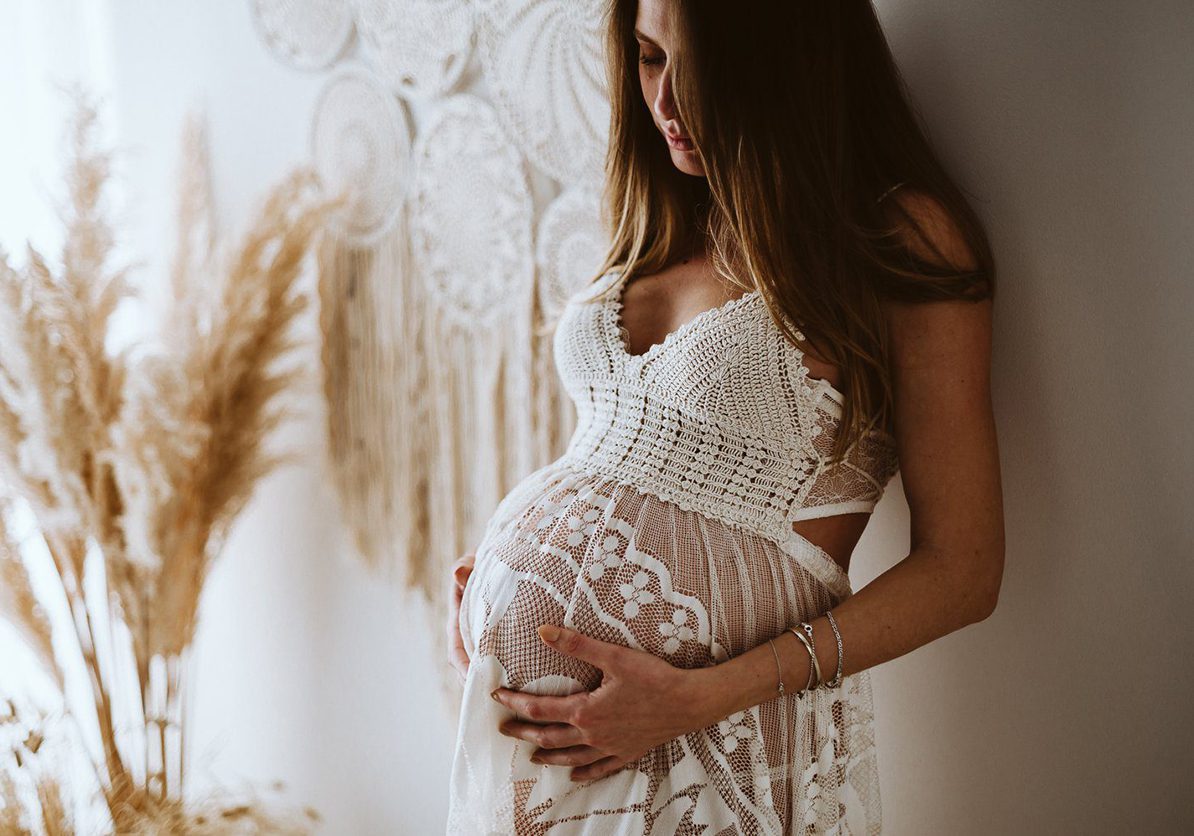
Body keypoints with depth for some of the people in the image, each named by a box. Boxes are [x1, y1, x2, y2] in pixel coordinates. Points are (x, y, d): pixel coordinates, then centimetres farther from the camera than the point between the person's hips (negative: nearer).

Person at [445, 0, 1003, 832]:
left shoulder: (906, 235, -10)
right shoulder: (668, 219, 9)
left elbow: (962, 569, -13)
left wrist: (698, 698, -19)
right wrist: (491, 573, 3)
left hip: (718, 744, -6)